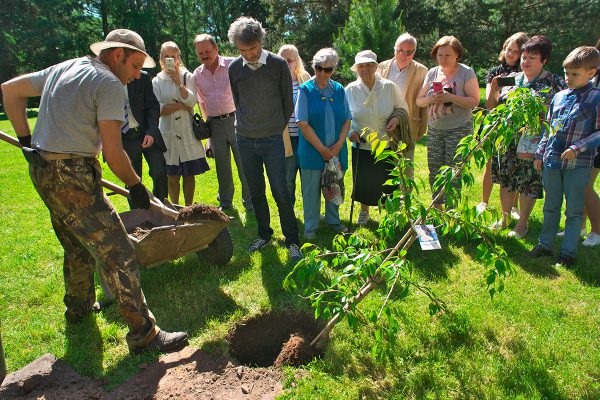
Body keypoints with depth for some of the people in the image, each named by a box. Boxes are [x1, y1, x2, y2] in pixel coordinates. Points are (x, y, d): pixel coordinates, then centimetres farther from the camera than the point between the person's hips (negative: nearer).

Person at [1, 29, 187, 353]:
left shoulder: (62, 69, 15)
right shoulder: (109, 84, -12)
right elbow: (113, 154, -17)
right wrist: (135, 185, -2)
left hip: (41, 170, 10)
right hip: (72, 176, -10)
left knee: (77, 246, 26)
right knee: (118, 254, -8)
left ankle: (79, 306, 44)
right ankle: (143, 334, -3)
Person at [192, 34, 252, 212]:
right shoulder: (197, 75, 8)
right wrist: (208, 123, 15)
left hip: (235, 119, -3)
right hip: (214, 124, 3)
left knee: (244, 163, -2)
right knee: (222, 166, 11)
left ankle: (250, 202, 13)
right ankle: (225, 202, 27)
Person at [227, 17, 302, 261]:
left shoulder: (278, 65, -5)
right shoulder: (234, 69, 3)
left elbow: (287, 101, 3)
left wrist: (277, 128, 8)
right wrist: (246, 126, 14)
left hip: (272, 139, -3)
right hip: (245, 140, 3)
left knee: (281, 193, -5)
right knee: (256, 192, 11)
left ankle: (292, 241, 10)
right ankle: (264, 234, 28)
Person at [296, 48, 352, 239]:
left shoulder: (339, 90, 6)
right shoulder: (305, 90, -5)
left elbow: (347, 120, 7)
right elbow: (303, 124, -11)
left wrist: (339, 144, -8)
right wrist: (322, 149, -13)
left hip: (337, 150, 4)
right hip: (312, 150, -3)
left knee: (335, 187, 14)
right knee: (311, 189, 5)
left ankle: (333, 220, 34)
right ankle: (310, 227, 20)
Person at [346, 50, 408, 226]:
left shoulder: (390, 87, -5)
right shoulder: (350, 90, -4)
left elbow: (403, 109, 6)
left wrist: (397, 118, -15)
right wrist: (350, 131, -12)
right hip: (362, 146, 1)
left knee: (390, 182, 7)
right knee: (363, 182, 10)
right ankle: (364, 213, 35)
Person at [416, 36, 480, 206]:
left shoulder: (466, 72, -4)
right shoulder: (432, 73, 8)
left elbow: (474, 101, -11)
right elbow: (419, 101, 8)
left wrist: (451, 98, -23)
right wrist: (430, 99, -13)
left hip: (459, 130, -5)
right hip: (434, 130, 5)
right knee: (434, 172, 8)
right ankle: (436, 208, 22)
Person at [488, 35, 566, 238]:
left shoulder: (555, 83, -2)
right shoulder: (511, 79, 6)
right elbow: (492, 108, 7)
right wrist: (494, 89, -10)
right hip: (507, 143, 3)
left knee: (527, 185, 5)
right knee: (505, 181, 13)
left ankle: (522, 223, 25)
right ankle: (505, 217, 33)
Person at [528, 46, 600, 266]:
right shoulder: (559, 97, 8)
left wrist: (578, 148, -19)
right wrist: (540, 154, 11)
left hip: (578, 165, -4)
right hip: (552, 161, 5)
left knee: (574, 210, 7)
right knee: (551, 206, 15)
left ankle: (568, 252, 18)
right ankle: (545, 244, 28)